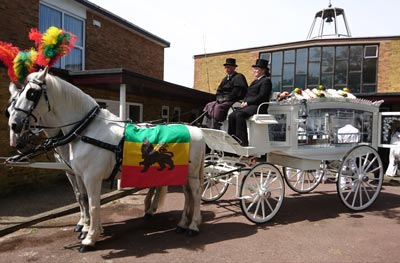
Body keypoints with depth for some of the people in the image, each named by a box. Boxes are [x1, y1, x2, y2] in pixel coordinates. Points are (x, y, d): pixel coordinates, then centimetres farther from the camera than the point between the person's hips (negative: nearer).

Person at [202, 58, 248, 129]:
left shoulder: (239, 77, -4)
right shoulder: (225, 79, 21)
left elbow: (236, 92, -15)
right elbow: (219, 90, 19)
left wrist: (225, 99, -15)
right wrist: (220, 98, -1)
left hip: (234, 101, -9)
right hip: (224, 101, 9)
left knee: (218, 107, -30)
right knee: (209, 105, -7)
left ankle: (215, 128, -28)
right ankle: (206, 127, -12)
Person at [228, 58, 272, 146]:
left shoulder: (266, 81, -1)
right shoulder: (255, 81, 28)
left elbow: (261, 96, -13)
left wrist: (247, 103, -16)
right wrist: (244, 102, 3)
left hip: (258, 106, -9)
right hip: (249, 105, 9)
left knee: (239, 115, -32)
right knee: (231, 116, -13)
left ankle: (243, 141, -31)